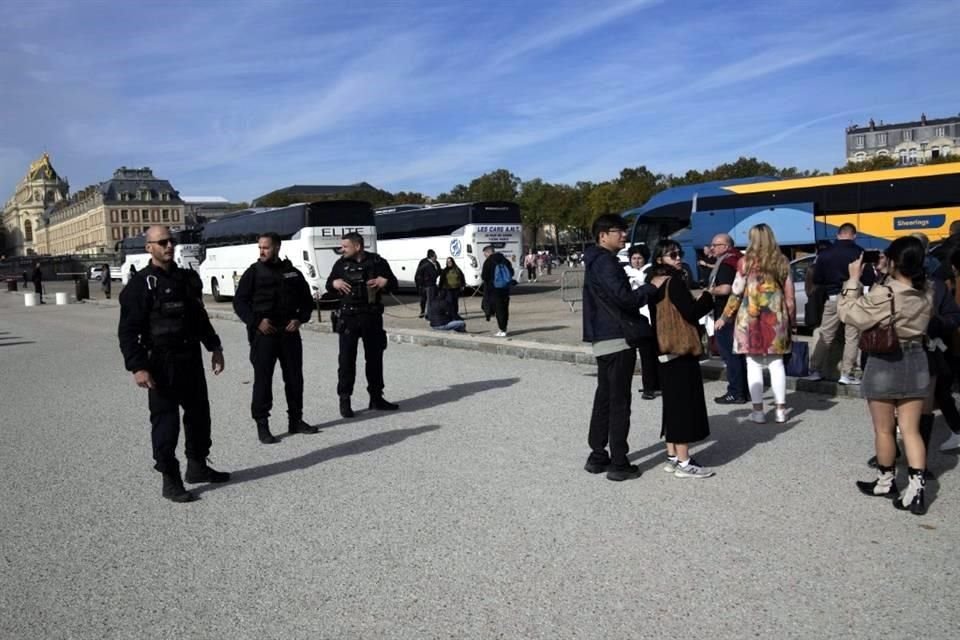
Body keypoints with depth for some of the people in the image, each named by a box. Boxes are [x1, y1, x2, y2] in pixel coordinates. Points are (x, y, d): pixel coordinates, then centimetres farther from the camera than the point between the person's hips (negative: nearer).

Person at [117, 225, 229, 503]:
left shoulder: (188, 279, 11)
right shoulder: (141, 284, -10)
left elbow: (200, 317, 21)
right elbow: (128, 331, -14)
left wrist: (214, 347, 18)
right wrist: (137, 367, -21)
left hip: (191, 359, 7)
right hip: (161, 365, -7)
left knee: (199, 415, 16)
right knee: (165, 421, -1)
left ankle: (198, 467, 32)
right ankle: (170, 480, 9)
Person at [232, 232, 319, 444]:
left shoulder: (293, 273, 9)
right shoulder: (253, 272, 1)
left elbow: (307, 300, 16)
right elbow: (239, 302, -1)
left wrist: (300, 319, -1)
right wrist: (257, 321, -14)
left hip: (289, 331, 4)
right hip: (263, 332, -3)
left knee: (294, 377, 9)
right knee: (263, 379, -4)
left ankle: (295, 420, 22)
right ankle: (262, 425, 3)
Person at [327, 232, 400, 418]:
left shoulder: (377, 262, 2)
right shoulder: (341, 264, 5)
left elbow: (394, 284, 8)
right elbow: (328, 285, 15)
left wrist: (385, 282, -13)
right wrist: (334, 284, -7)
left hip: (372, 317, 1)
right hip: (348, 317, -1)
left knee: (375, 357, 10)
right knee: (347, 359, -2)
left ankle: (376, 397, 22)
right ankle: (344, 400, 6)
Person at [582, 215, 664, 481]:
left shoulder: (598, 261, 18)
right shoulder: (605, 262, -15)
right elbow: (624, 298, -24)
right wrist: (653, 286, -12)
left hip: (605, 339, 10)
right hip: (616, 339, -10)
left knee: (604, 398, 13)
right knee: (619, 401, -5)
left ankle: (597, 456, 19)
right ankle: (619, 463, -1)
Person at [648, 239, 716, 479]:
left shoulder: (655, 282, 13)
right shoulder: (674, 282, -15)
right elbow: (691, 312, -19)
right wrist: (709, 296, -5)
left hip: (665, 350, 9)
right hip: (680, 350, -9)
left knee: (672, 403, 14)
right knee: (684, 403, -5)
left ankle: (672, 457, 20)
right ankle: (683, 463, -3)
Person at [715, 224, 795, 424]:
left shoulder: (746, 262, -5)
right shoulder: (782, 262, 4)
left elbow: (736, 293, -4)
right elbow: (789, 294, 6)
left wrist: (725, 317, 5)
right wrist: (791, 320, 14)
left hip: (750, 317, -3)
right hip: (776, 317, 3)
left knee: (754, 364, 2)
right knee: (776, 363, 9)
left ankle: (758, 411, 3)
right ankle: (780, 409, 11)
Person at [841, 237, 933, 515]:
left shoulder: (884, 294, -23)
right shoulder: (926, 293, -1)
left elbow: (849, 314, -21)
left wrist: (853, 280, -15)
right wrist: (884, 276, 6)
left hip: (885, 364, -5)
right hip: (916, 362, 6)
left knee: (884, 430, 12)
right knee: (911, 430, 10)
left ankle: (885, 482, 27)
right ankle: (916, 490, 5)